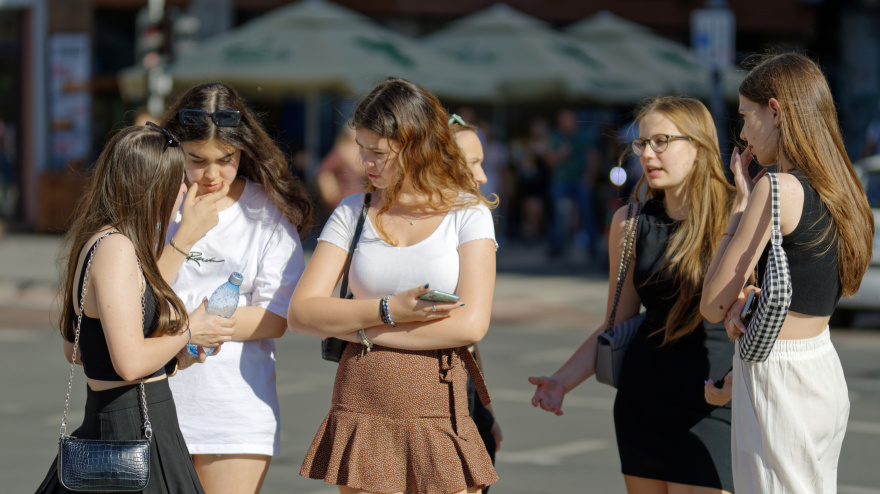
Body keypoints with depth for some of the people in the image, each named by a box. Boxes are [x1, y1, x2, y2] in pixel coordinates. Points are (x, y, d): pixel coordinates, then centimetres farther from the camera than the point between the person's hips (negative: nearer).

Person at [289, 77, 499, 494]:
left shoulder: (468, 214, 2)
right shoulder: (353, 213, 8)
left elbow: (471, 324, -10)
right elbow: (300, 313, 0)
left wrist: (364, 331, -7)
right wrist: (391, 310, -13)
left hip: (440, 410, -2)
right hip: (361, 410, 2)